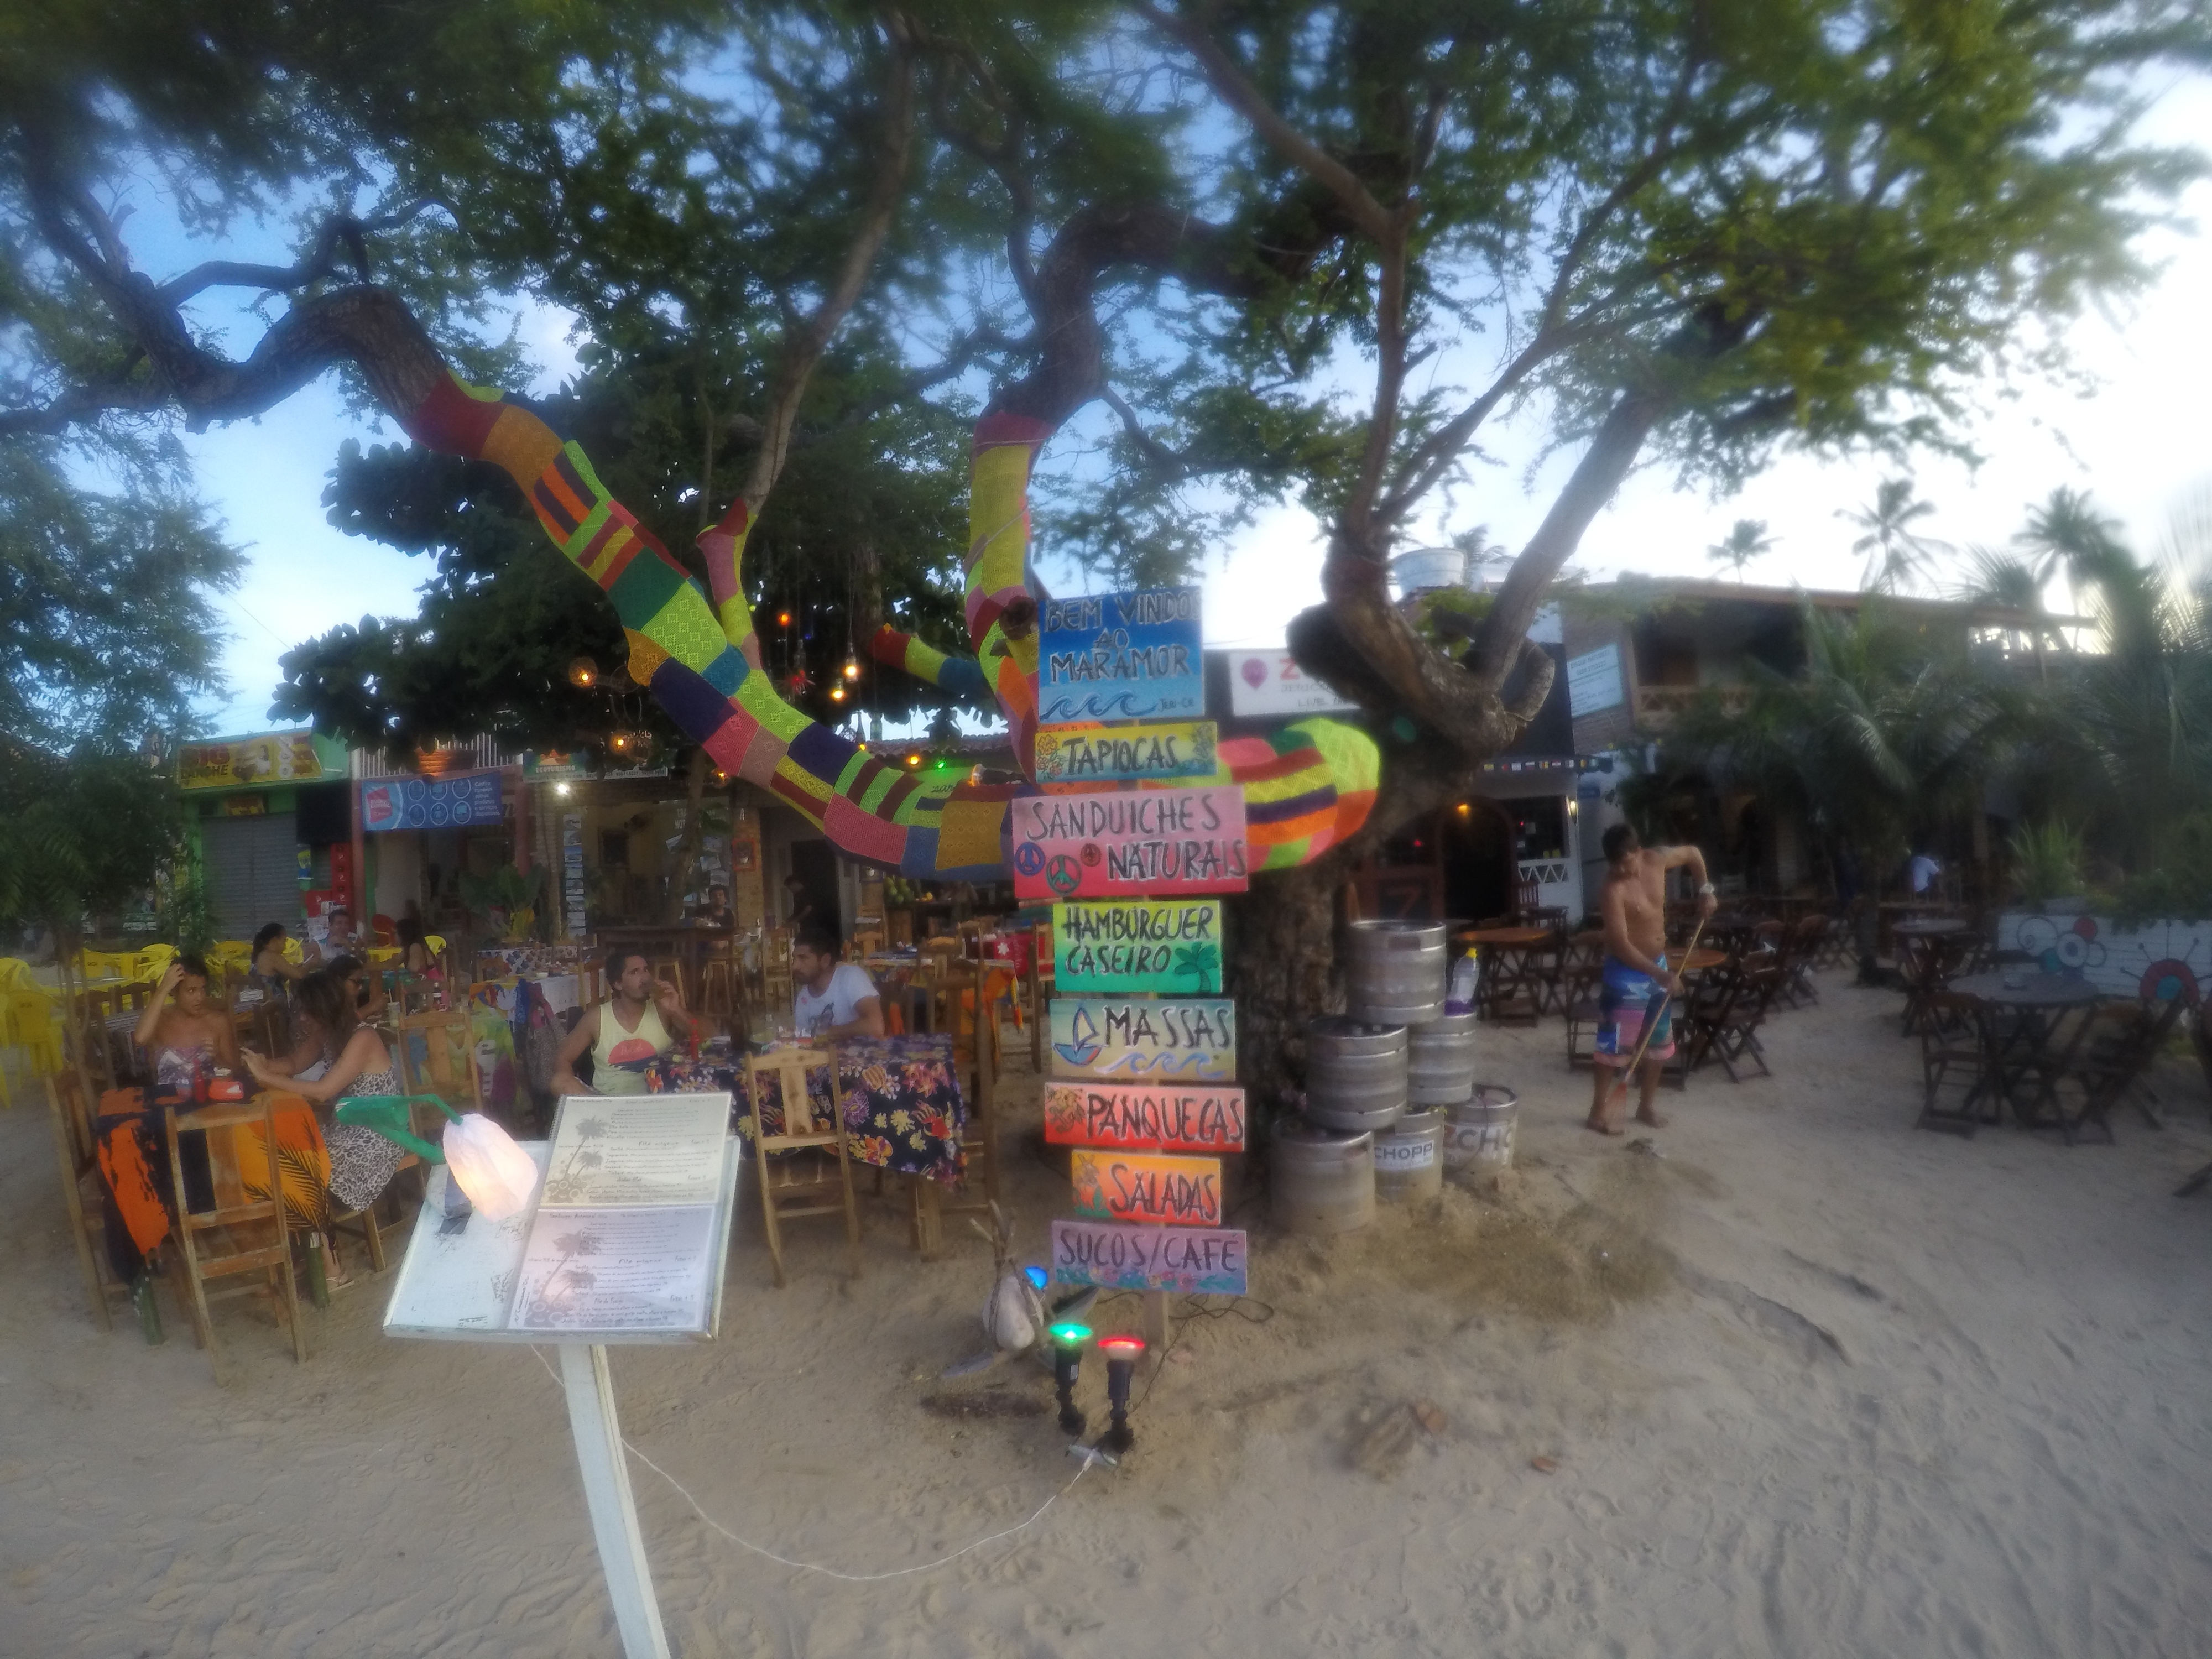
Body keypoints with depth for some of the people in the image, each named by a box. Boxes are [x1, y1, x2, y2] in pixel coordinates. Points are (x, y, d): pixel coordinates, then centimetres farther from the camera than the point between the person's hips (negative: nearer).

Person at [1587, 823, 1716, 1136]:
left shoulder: (1658, 859, -9)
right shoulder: (1614, 889, -26)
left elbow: (1693, 853, 14)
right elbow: (1621, 946, -29)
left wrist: (1705, 891, 5)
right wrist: (1661, 975, -33)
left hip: (1658, 964, 7)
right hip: (1626, 971, -7)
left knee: (1659, 1039, 13)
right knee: (1616, 1041, -3)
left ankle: (1647, 1106, 27)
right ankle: (1600, 1109, 7)